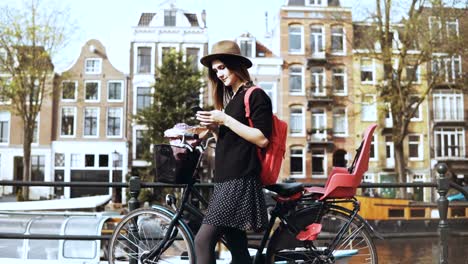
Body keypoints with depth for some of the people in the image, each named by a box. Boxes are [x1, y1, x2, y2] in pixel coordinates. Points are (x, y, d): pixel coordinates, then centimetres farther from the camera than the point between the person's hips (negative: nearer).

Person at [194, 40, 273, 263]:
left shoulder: (255, 96, -4)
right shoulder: (231, 98, 22)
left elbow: (262, 139, -15)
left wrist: (225, 120, -14)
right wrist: (213, 127, 4)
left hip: (240, 181, -9)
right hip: (226, 181, 9)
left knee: (203, 241, -15)